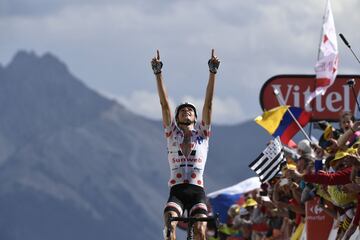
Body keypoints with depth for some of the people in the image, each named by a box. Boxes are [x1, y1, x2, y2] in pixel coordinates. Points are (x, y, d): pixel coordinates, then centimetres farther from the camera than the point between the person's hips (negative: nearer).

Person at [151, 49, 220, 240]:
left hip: (197, 191, 0)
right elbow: (164, 104, 9)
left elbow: (208, 104, 7)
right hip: (177, 190, 0)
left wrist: (213, 72, 0)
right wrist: (158, 73, 1)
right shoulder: (172, 134, 16)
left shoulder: (202, 133, 15)